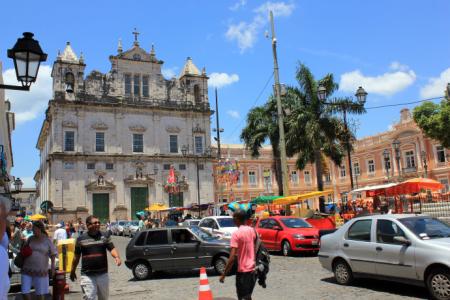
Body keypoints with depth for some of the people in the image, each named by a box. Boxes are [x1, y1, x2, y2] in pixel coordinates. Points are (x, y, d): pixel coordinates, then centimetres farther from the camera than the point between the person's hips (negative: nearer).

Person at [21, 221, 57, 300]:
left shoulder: (47, 240, -4)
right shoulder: (30, 239, 2)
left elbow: (53, 254, 1)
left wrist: (52, 266, -4)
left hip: (41, 271, -2)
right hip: (27, 270, 2)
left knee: (40, 293, 8)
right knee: (25, 292, 1)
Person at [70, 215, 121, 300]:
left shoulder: (105, 236, 2)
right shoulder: (81, 239, 0)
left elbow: (112, 248, -7)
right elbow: (77, 256, 8)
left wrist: (117, 257, -27)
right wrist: (72, 271, 13)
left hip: (103, 274, 2)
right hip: (87, 275, -2)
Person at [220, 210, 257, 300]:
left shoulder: (236, 233, -17)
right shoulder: (252, 230, 4)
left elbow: (232, 258, -21)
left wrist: (224, 274, -15)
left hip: (243, 271, -7)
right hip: (252, 269, 7)